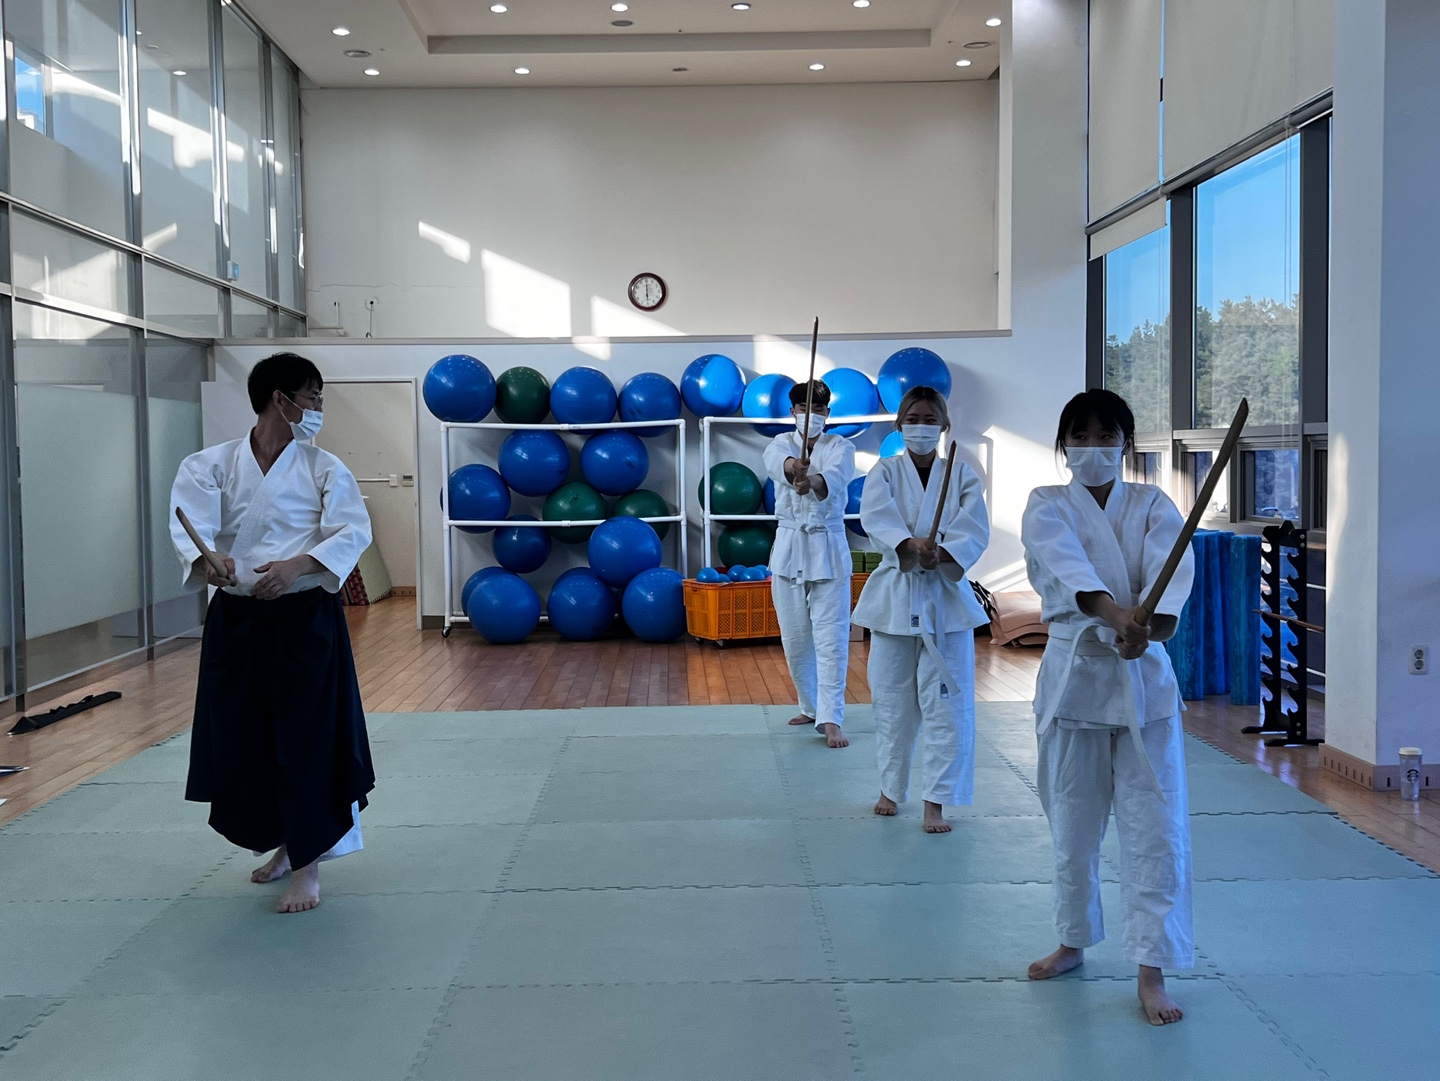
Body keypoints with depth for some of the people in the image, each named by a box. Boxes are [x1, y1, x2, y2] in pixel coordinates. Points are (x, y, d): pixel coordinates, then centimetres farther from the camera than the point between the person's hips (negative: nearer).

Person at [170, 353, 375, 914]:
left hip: (305, 617, -2)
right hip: (235, 619, 2)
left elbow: (353, 530, -12)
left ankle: (308, 864, 13)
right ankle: (285, 842, 34)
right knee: (243, 738, 10)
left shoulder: (323, 468, -2)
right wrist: (207, 561, -36)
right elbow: (190, 523, -14)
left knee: (308, 736, -3)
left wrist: (299, 565, -28)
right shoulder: (211, 465, 0)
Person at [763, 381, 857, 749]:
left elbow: (836, 475, -26)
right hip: (789, 548, 3)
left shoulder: (840, 447, -2)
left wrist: (813, 480, -51)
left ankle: (831, 719, -7)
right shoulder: (782, 443, 2)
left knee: (831, 639, -8)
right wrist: (793, 467, -50)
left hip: (828, 549, -2)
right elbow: (776, 461, -24)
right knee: (795, 640, 10)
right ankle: (811, 707, 28)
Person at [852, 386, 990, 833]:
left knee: (947, 702, -3)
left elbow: (974, 529, -10)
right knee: (892, 700, 8)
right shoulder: (884, 473, 4)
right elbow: (877, 516, -16)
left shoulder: (962, 476, 5)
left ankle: (936, 801, 5)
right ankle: (892, 788, 26)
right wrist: (909, 544, -36)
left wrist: (940, 553, -30)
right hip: (894, 596, 0)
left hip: (946, 598, 0)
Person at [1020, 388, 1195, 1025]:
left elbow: (1172, 568, -16)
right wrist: (1113, 610, -41)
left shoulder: (1153, 506, 4)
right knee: (1072, 823, 11)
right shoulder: (1047, 506, 0)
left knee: (1154, 826, -1)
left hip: (1144, 675, 0)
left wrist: (1148, 627, -37)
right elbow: (1063, 561, -21)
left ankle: (1152, 972, 9)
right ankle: (1073, 942, 32)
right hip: (1074, 673, 0)